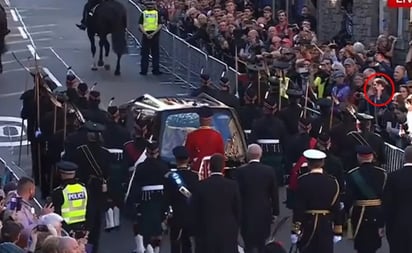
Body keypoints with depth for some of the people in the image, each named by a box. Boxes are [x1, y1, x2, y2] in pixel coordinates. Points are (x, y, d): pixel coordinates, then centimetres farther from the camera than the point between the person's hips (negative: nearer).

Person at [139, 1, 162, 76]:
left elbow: (140, 25, -6)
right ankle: (156, 70, 8)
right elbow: (160, 25, -6)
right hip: (155, 35, 0)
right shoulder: (157, 13, 2)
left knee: (145, 54, 6)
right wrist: (154, 33, -10)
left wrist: (146, 34, -10)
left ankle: (144, 70, 6)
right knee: (155, 53, 8)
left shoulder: (143, 13, 2)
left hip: (145, 35, 0)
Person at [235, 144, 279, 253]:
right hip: (264, 212, 2)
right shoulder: (269, 171, -6)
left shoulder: (241, 171, -12)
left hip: (247, 213, -2)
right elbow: (275, 193, 0)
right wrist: (275, 212, 11)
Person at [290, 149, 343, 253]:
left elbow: (298, 207, -11)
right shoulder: (332, 182, -2)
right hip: (326, 226, 2)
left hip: (307, 225, -2)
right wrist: (337, 232, 6)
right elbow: (337, 208, 0)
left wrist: (295, 231, -7)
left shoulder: (303, 181, -10)